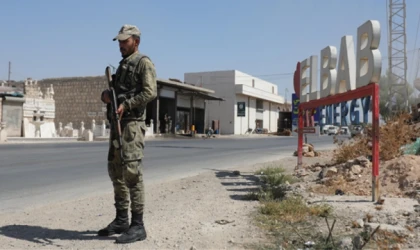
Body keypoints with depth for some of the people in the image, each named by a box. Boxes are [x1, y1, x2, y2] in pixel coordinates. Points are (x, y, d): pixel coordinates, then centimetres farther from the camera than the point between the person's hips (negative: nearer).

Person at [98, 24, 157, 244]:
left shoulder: (144, 63, -4)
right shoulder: (122, 65, 23)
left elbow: (150, 92, -16)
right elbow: (114, 92, 23)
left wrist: (126, 104, -22)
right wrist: (106, 94, 0)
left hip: (132, 124, -9)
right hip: (116, 123, 9)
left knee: (131, 171, -13)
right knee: (116, 171, 10)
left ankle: (137, 225, -9)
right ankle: (121, 220, 18)